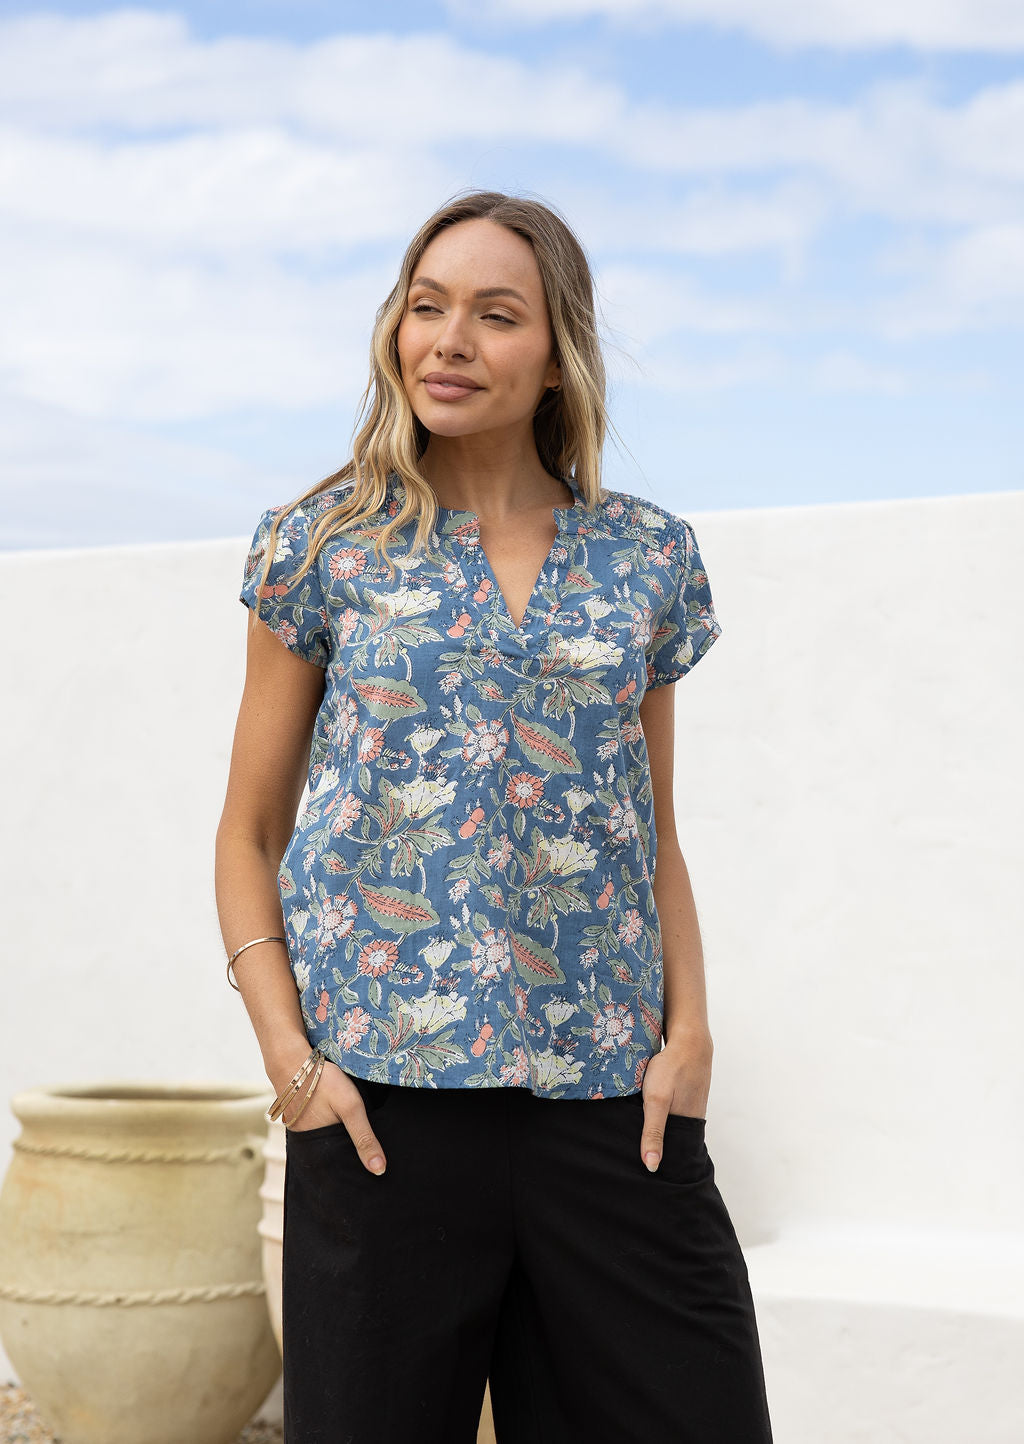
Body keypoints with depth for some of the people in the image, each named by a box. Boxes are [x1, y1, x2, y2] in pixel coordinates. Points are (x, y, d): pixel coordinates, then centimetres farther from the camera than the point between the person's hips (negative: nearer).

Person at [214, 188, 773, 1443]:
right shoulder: (326, 546, 5)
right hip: (385, 1104, -2)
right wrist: (291, 1058, -6)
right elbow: (249, 836, 6)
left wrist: (689, 1030, 1)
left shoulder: (647, 560, 10)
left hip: (614, 1106, 2)